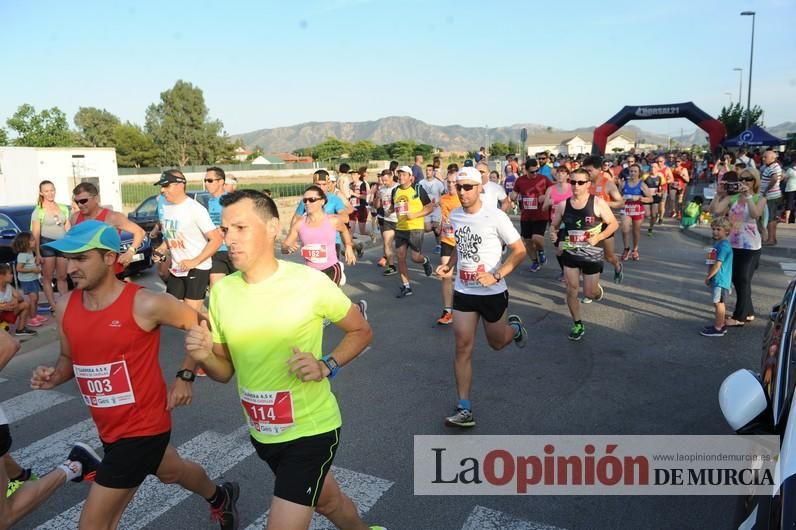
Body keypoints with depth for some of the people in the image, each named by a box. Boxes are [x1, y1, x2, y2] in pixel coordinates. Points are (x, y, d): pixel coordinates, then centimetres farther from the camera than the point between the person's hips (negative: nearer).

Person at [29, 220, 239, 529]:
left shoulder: (145, 304, -22)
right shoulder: (65, 307, -3)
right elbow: (70, 358, 13)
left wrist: (185, 376, -10)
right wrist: (55, 376, -8)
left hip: (143, 427, -7)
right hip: (108, 428, 7)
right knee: (171, 472, 31)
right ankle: (220, 498, 61)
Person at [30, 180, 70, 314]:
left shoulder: (63, 208, 9)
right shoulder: (38, 211, -2)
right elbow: (36, 233, -6)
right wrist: (37, 253, -11)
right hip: (46, 244, -4)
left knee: (62, 277, 9)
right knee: (48, 278, 2)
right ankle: (53, 306, 2)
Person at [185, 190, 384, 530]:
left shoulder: (310, 282, -19)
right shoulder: (221, 290, -5)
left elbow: (361, 331, -5)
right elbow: (225, 371, 4)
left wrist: (326, 367, -21)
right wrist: (204, 357, -17)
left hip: (310, 429, -5)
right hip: (261, 433, 6)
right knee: (326, 501, 27)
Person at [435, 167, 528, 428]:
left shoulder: (495, 217, -16)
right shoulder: (454, 216, 2)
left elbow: (519, 251, -12)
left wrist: (496, 275, -23)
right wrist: (450, 266, 3)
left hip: (493, 293, -4)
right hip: (463, 292, 4)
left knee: (496, 343, 16)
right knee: (463, 348, -2)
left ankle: (514, 327, 52)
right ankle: (464, 409, 4)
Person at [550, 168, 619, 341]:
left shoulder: (598, 203, -12)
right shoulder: (563, 205, -4)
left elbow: (614, 224, -5)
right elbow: (554, 225, 8)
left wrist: (598, 237, -19)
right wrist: (553, 234, -15)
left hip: (591, 254, -2)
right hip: (570, 254, 2)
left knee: (590, 293, 6)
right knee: (571, 291, 3)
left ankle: (597, 289, 45)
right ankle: (577, 324, 21)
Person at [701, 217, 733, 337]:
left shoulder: (724, 246, -19)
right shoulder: (717, 244, 11)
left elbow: (717, 265, -21)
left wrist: (708, 277, -13)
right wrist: (709, 277, 16)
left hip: (720, 280, -9)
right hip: (716, 279, 9)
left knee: (718, 303, -2)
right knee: (718, 302, 17)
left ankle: (718, 328, 6)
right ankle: (720, 325, 29)